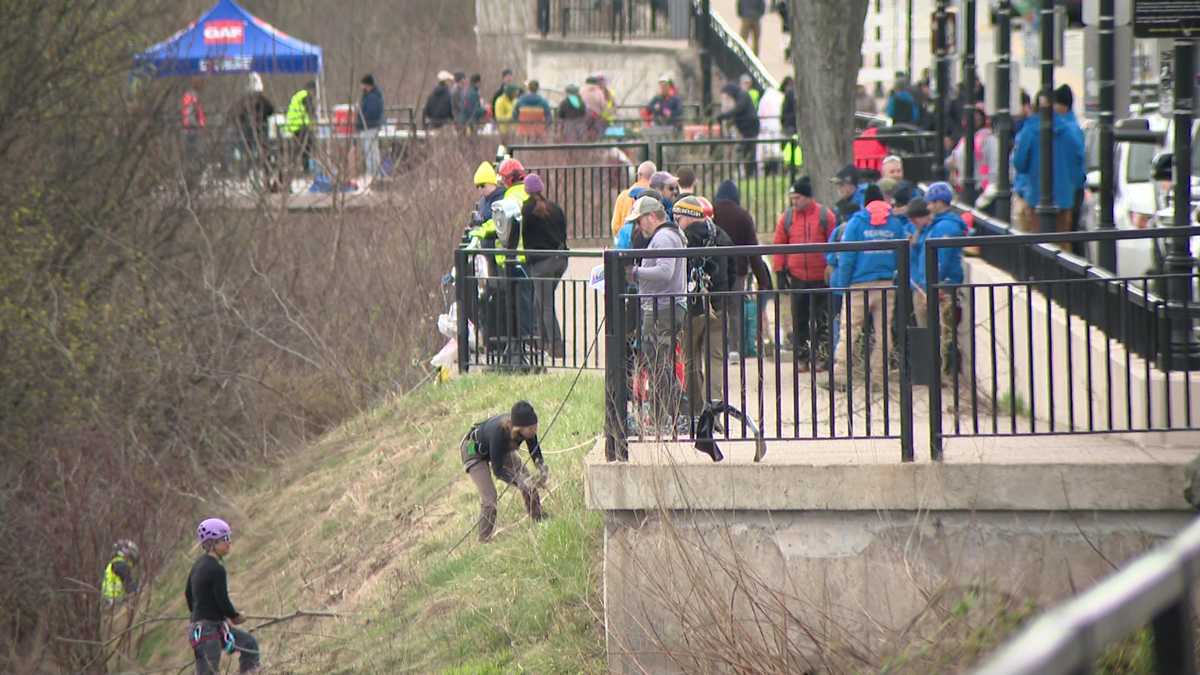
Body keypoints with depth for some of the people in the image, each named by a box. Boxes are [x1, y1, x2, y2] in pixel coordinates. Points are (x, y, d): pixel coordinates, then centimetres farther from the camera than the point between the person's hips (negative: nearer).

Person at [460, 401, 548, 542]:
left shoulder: (527, 428, -29)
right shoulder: (498, 432, -45)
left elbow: (535, 452, -11)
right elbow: (498, 470, -36)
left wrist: (543, 469, -30)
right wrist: (523, 481, -44)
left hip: (503, 449, 6)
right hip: (475, 450, -6)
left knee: (529, 485, 0)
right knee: (490, 498, -15)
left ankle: (540, 524, 17)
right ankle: (484, 539, 1)